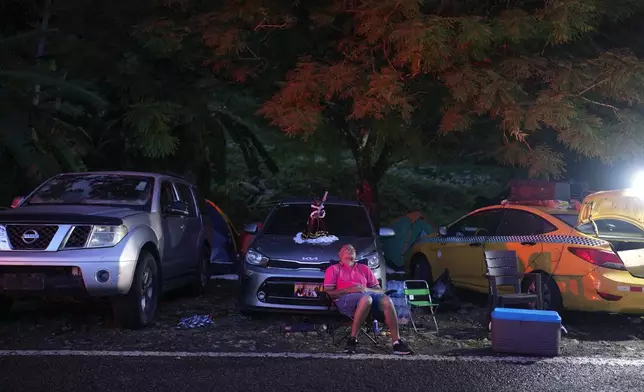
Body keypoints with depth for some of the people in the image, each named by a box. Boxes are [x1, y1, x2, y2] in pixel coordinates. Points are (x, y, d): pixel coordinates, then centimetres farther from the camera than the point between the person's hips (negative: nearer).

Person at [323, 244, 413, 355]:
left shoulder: (364, 269, 30)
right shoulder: (333, 269, 20)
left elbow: (380, 290, 24)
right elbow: (328, 292, 6)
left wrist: (366, 290, 1)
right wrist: (349, 290, -8)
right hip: (345, 299, -4)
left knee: (386, 300, -30)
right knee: (366, 298, -40)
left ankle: (396, 342, -32)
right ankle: (352, 339, -31)